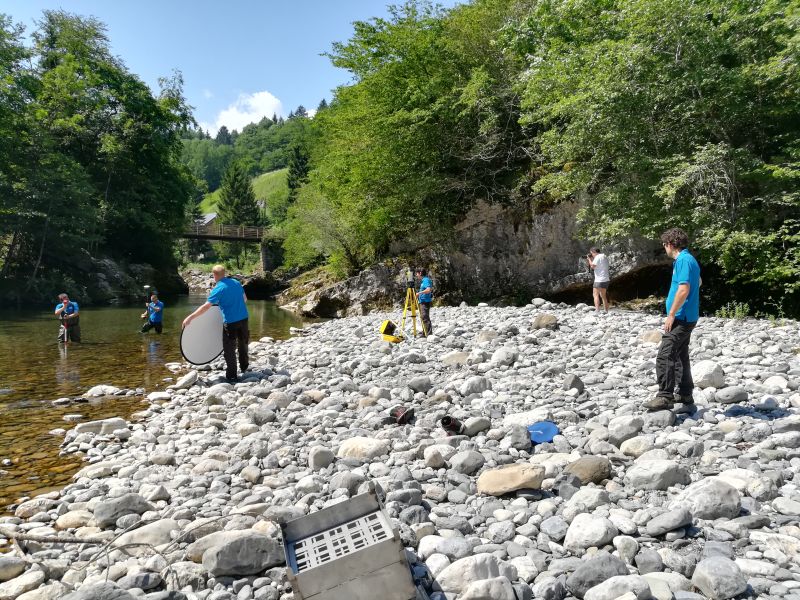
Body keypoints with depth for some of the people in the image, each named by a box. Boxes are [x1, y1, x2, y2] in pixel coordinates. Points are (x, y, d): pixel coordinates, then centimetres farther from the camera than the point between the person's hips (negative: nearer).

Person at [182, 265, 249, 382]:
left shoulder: (218, 289, -13)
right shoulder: (236, 282, 4)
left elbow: (206, 306, -20)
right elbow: (245, 299, 15)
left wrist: (190, 317, -20)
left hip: (230, 322, -6)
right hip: (243, 318, 6)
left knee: (229, 350, 6)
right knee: (243, 344, 25)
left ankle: (231, 376, 10)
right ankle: (244, 366, 40)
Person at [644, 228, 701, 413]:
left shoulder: (683, 260, -15)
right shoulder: (689, 259, 17)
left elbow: (684, 289, -25)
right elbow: (698, 282, 33)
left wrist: (671, 314, -21)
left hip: (681, 318, -11)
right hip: (687, 317, 11)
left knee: (665, 356, -12)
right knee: (680, 357, 14)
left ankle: (665, 397, -11)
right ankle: (686, 400, 19)